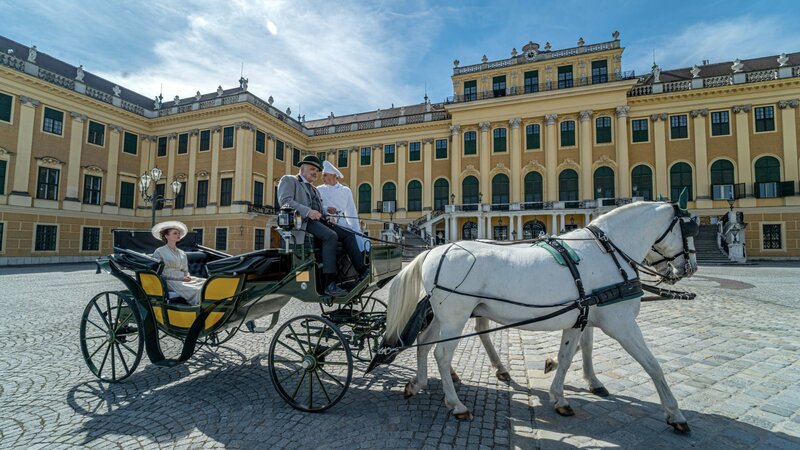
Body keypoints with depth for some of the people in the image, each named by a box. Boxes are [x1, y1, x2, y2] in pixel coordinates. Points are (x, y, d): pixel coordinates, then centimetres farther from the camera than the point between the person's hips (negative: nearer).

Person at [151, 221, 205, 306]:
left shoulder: (182, 253, 22)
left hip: (183, 280, 6)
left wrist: (187, 277, 1)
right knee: (196, 290, -34)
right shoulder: (159, 252, 6)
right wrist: (179, 278, -11)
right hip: (170, 281, -6)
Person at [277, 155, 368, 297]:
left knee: (348, 234, -10)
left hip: (317, 220, 8)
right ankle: (329, 284, -36)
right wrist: (307, 211, -23)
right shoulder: (288, 180, 10)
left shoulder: (314, 189, 34)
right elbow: (285, 200, -8)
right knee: (331, 236, -32)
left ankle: (363, 272, -13)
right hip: (301, 220, -8)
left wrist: (327, 215, 4)